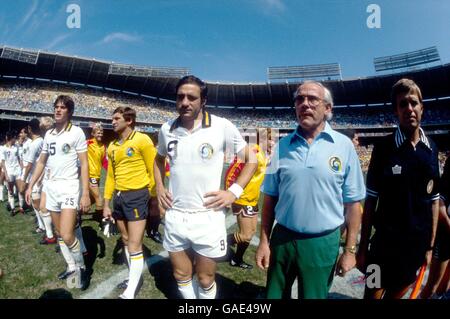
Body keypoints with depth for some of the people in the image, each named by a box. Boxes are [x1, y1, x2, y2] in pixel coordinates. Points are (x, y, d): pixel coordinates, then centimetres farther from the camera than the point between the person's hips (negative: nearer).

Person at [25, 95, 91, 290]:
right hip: (51, 187, 6)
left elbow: (84, 164, -10)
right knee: (60, 233, 11)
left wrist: (85, 194, -16)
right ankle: (72, 267, 27)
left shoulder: (76, 132, -7)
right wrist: (30, 186, 14)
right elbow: (41, 162, 19)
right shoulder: (48, 134, 11)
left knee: (67, 235, -15)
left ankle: (81, 268, 7)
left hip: (69, 186, -6)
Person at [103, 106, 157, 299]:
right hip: (119, 197, 7)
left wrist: (152, 198, -4)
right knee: (126, 240, 17)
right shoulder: (112, 146, 11)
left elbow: (153, 171, -7)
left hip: (137, 195, -7)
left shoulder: (142, 140, -10)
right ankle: (133, 277, 35)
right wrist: (106, 203, 12)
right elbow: (111, 176, 15)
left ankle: (130, 292, 7)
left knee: (134, 245, -4)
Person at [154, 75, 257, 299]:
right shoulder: (167, 129, 1)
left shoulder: (222, 126, -11)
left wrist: (234, 192, -10)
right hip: (174, 217, 4)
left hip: (207, 217, -3)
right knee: (181, 275, 20)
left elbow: (251, 159, -2)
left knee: (205, 280, 13)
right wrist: (159, 187, 9)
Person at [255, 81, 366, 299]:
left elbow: (352, 203, -3)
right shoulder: (282, 145, -1)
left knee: (314, 295, 19)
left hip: (322, 243, -2)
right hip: (282, 238, 2)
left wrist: (350, 250, -2)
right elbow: (270, 197, 3)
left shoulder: (344, 146, -7)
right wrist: (264, 241, 2)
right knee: (275, 294, 20)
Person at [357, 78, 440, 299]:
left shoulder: (431, 149, 0)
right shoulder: (383, 147, -11)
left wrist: (430, 244, 6)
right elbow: (371, 199, -9)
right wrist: (363, 247, -9)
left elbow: (434, 200, 6)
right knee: (373, 293, 10)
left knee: (397, 293, 21)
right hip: (385, 242, -3)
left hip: (418, 244, 4)